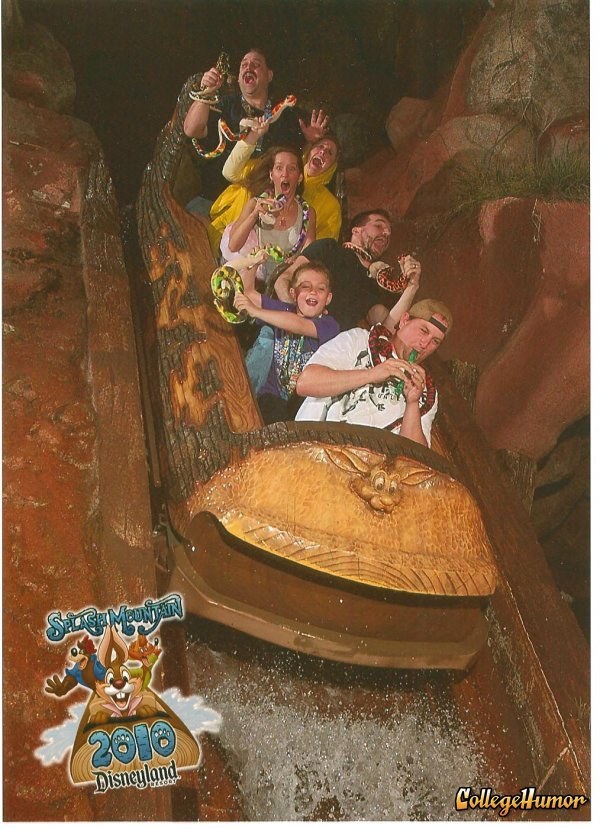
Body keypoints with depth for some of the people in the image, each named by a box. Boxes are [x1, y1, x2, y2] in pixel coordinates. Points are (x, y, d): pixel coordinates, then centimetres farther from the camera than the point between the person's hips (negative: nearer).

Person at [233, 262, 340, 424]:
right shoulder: (284, 311, 4)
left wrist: (256, 311, -37)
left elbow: (299, 326, -31)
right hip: (274, 395, 2)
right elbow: (247, 292, 0)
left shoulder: (329, 325, -11)